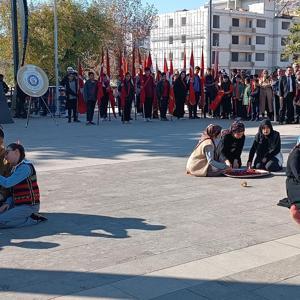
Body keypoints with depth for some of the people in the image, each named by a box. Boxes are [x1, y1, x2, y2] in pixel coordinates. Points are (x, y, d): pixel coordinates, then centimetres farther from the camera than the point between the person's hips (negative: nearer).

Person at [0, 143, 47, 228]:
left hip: (28, 206, -10)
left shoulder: (25, 167, -17)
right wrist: (7, 203, -3)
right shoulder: (16, 168, 14)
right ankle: (31, 216, 5)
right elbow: (14, 191, 16)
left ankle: (31, 219, -7)